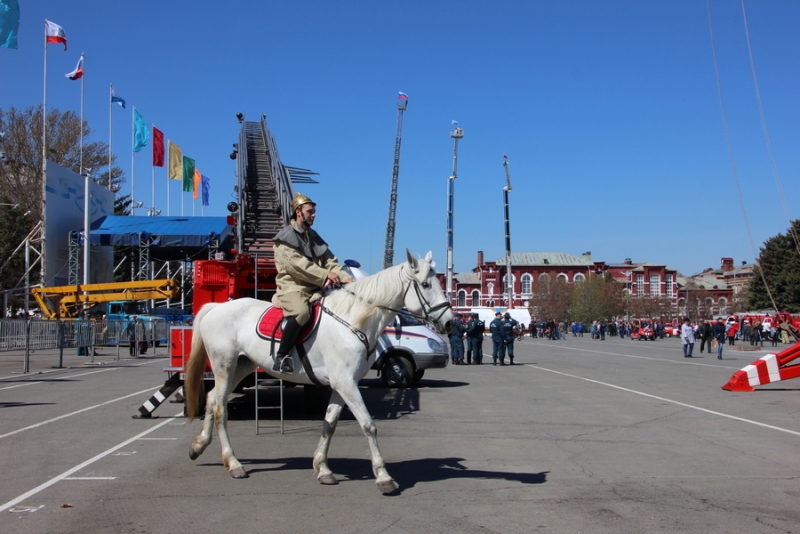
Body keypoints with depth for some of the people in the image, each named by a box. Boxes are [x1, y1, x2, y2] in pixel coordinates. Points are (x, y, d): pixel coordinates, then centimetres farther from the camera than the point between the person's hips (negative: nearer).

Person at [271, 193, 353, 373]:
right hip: (292, 286, -8)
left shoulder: (313, 236, 21)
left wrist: (345, 277, -4)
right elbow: (295, 264, -16)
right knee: (301, 312, -37)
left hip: (315, 288, 8)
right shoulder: (286, 236, -2)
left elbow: (330, 261, 15)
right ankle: (281, 356, -28)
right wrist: (325, 275, -21)